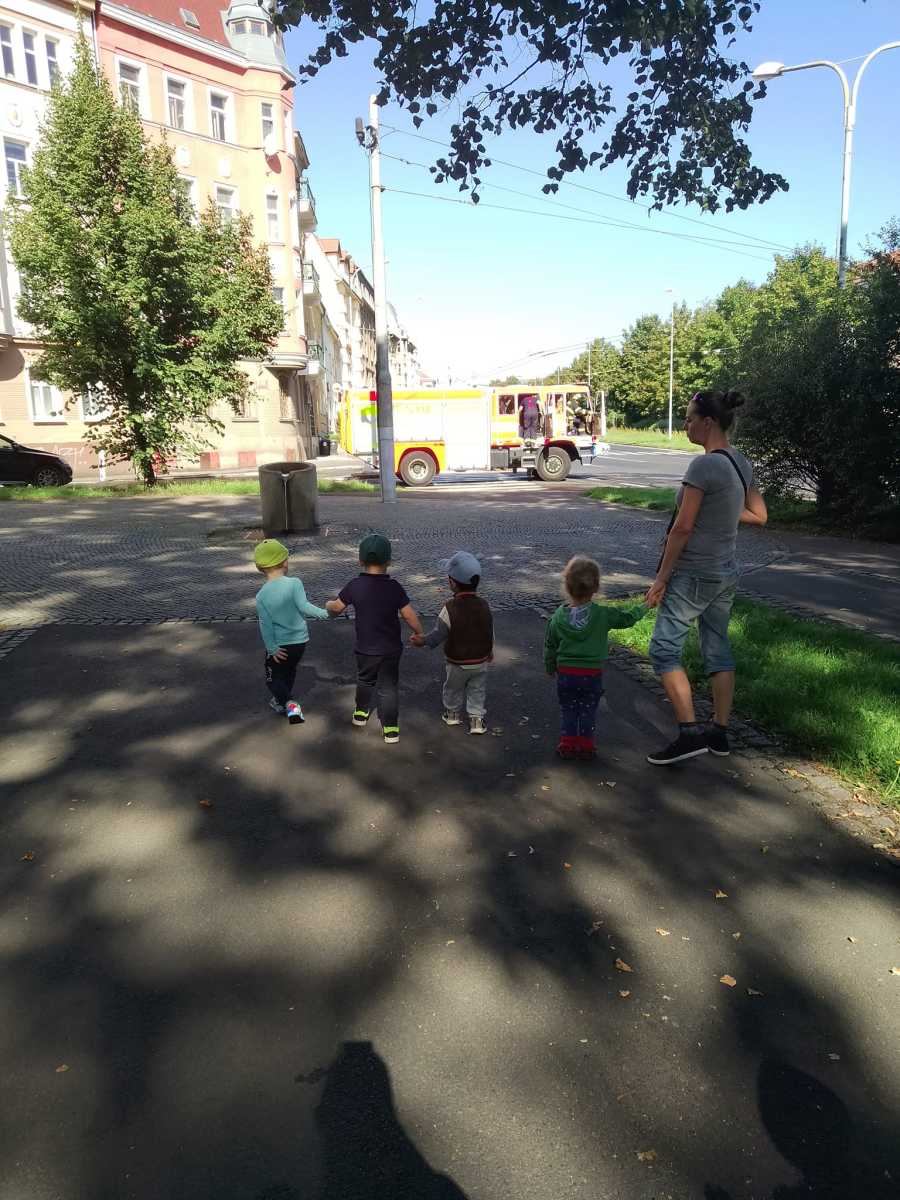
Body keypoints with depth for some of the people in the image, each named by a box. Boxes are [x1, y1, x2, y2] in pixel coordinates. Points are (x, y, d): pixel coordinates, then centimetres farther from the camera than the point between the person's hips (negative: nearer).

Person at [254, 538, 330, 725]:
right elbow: (304, 607, -23)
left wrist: (272, 648, -9)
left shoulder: (261, 595, -9)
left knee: (274, 678, 12)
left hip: (279, 645, -2)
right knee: (289, 672, 26)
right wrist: (324, 613, -10)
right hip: (300, 640, 2)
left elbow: (265, 624, -12)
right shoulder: (294, 584, -14)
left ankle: (289, 704, -11)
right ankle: (280, 700, 44)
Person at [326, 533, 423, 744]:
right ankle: (391, 729, 12)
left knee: (365, 680, 26)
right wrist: (420, 634, 1)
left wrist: (328, 604, 23)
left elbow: (337, 607, 0)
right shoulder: (394, 587, -14)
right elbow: (409, 616, -15)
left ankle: (361, 712, 45)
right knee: (388, 688, 9)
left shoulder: (355, 586, -12)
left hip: (365, 649, 1)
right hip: (390, 649, -1)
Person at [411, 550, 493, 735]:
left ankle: (453, 713, 40)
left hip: (457, 663, -2)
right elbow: (490, 633, 4)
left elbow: (439, 633, -17)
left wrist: (422, 641, 0)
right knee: (477, 691, 18)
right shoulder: (484, 606, -9)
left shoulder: (450, 608, -23)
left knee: (453, 689, 22)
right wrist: (489, 650, 21)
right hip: (481, 661, 2)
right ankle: (476, 719, 20)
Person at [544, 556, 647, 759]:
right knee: (588, 712, 13)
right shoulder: (603, 615, -12)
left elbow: (550, 647, 4)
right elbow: (627, 618, 0)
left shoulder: (558, 617, -6)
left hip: (565, 673, 1)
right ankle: (586, 745, 19)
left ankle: (568, 744, 18)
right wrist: (643, 607, 20)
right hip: (592, 674, -1)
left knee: (567, 710, 15)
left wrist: (550, 667, 20)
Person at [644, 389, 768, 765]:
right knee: (718, 650, 14)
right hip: (726, 573, 9)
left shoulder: (704, 465, -20)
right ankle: (720, 732, 23)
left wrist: (662, 577, -12)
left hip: (693, 575, -9)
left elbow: (682, 527, -19)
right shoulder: (741, 462, 6)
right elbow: (759, 515, 15)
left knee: (664, 649, -3)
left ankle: (690, 732, -6)